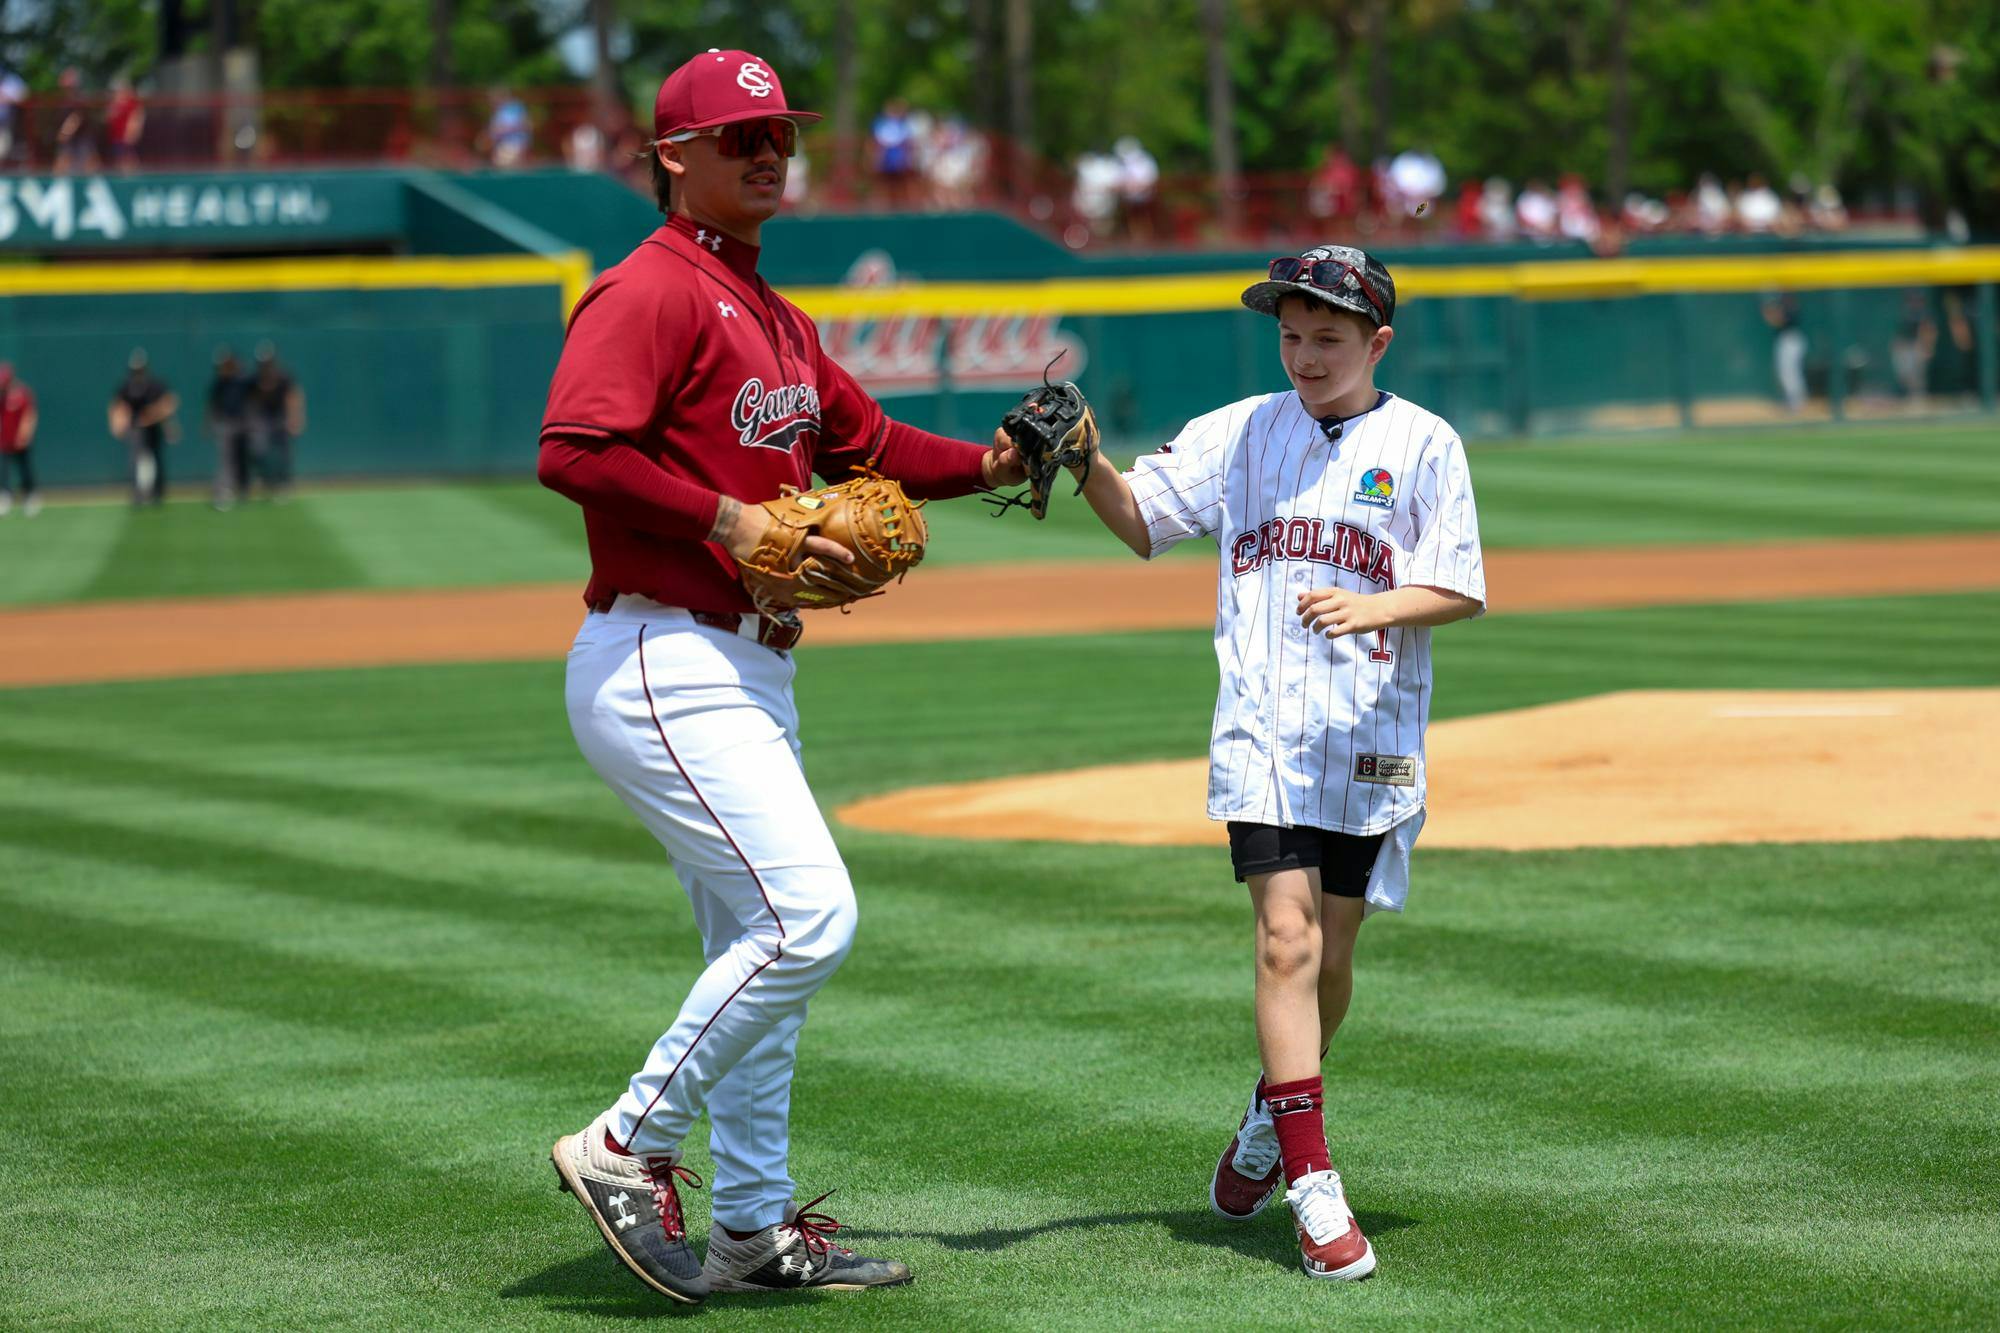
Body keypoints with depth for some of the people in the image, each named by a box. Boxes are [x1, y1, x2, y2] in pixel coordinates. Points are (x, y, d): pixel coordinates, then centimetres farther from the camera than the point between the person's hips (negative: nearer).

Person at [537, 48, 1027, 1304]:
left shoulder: (778, 320, 19)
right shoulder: (652, 292, -12)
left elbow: (864, 439, 24)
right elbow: (574, 449, -24)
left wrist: (990, 464, 9)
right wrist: (728, 520, -24)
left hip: (751, 671, 10)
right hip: (662, 669, -10)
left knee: (759, 947, 14)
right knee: (808, 915, -17)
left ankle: (756, 1225, 23)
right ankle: (630, 1148, -6)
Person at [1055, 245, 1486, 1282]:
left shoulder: (1423, 445, 2)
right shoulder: (1244, 431, 8)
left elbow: (1460, 592, -2)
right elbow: (1143, 519, 8)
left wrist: (1369, 608, -20)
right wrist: (1085, 465, -11)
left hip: (1372, 731, 0)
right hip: (1262, 726, 0)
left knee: (1332, 951, 9)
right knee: (1288, 936, -13)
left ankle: (1273, 1118, 36)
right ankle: (1314, 1187, -16)